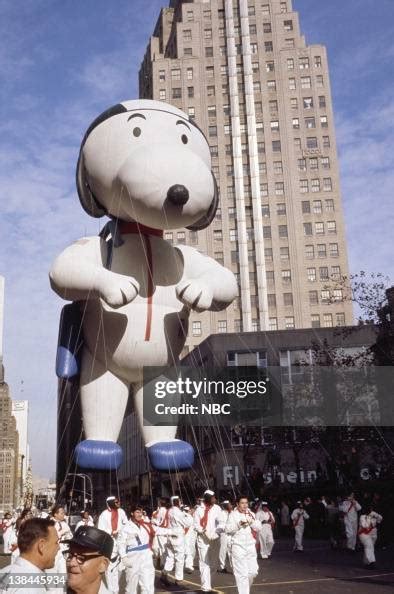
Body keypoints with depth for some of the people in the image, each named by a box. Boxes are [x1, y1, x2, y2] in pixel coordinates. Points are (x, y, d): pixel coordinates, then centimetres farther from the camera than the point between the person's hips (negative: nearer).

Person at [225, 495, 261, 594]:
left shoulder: (251, 514, 12)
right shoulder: (233, 514, -2)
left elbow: (259, 528, 7)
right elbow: (227, 529, -10)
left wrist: (252, 521, -10)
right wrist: (239, 524, -21)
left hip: (250, 546, 5)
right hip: (238, 546, -5)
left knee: (253, 571, 6)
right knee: (241, 573, -6)